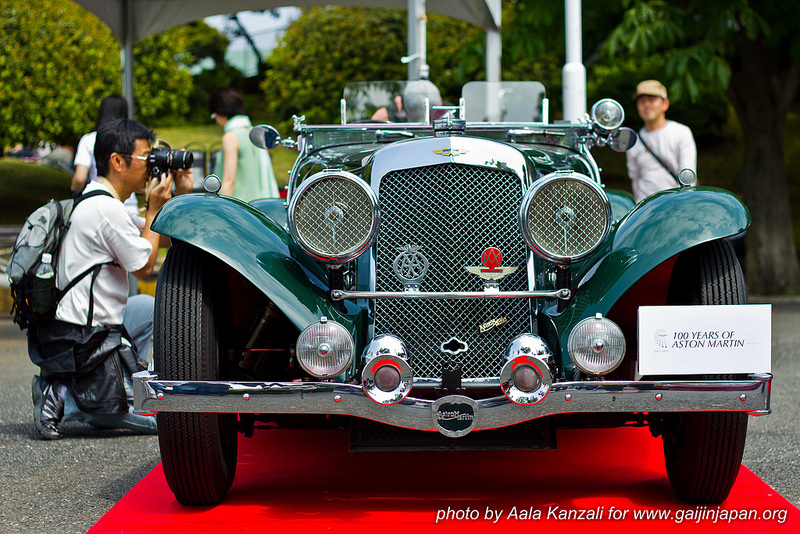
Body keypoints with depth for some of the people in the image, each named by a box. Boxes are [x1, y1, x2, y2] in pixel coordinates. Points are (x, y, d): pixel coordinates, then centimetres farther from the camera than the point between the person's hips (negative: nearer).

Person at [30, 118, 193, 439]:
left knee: (147, 307, 34)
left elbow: (160, 239, 21)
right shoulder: (107, 209, -17)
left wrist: (181, 195, 13)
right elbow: (144, 267, -9)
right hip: (84, 341, -10)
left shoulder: (94, 199, 15)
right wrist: (154, 210, -2)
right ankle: (66, 399, -9)